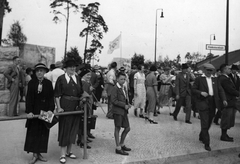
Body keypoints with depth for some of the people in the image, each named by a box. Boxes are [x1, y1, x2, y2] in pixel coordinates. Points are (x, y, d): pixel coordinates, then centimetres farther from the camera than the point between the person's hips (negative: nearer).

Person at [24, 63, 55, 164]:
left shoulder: (49, 83, 1)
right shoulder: (31, 83, -1)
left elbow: (51, 98, -2)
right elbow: (29, 98, -6)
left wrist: (50, 109, -15)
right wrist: (29, 111, -15)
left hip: (45, 112, 1)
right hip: (34, 111, -1)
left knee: (43, 133, 6)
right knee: (33, 132, 4)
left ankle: (39, 153, 17)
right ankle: (34, 155, 13)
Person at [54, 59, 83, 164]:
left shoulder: (77, 78, 10)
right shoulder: (61, 78, -2)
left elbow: (81, 93, 10)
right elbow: (57, 95, -4)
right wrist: (59, 107, -13)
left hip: (76, 106, 4)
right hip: (65, 105, -4)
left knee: (74, 128, 11)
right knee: (64, 128, 1)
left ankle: (69, 151, 27)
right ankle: (63, 154, 11)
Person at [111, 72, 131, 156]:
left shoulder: (123, 88, 15)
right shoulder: (115, 88, -11)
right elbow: (114, 100, -18)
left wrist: (128, 104, 3)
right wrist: (124, 105, -17)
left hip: (124, 111, 8)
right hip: (117, 111, -8)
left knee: (127, 128, 12)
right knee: (117, 128, 1)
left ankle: (122, 144, 29)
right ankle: (118, 148, 11)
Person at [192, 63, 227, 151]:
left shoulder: (215, 79, 13)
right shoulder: (199, 79, -1)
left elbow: (220, 90, 10)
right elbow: (193, 89, -3)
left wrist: (223, 99, -5)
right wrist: (201, 93, -21)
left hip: (213, 103, 6)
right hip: (203, 103, -5)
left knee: (209, 123, 15)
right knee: (205, 124, -7)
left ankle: (201, 137, 36)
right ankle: (206, 143, 1)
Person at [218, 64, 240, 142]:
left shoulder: (226, 78, 16)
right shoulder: (224, 79, -19)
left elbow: (232, 88, 16)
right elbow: (230, 90, -21)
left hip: (230, 101, 11)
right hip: (227, 102, -11)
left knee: (227, 120, 16)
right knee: (226, 119, -2)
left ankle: (224, 134, 26)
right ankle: (224, 136, 8)